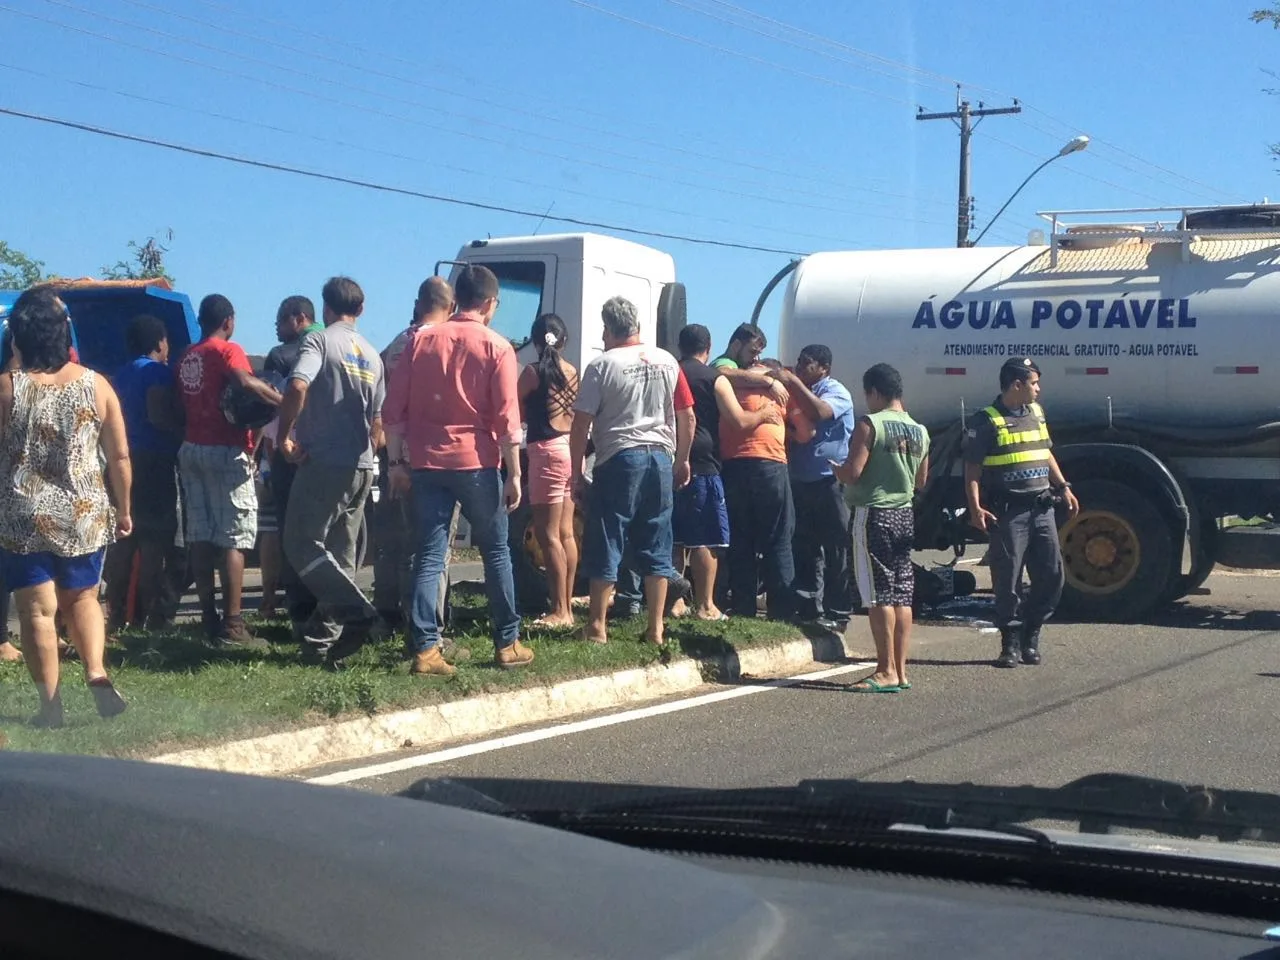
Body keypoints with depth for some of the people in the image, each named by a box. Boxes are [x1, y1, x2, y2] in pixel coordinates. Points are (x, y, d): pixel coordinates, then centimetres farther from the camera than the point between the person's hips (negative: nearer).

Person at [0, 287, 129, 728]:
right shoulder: (96, 385, -4)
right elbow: (120, 455, 0)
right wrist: (124, 509, 12)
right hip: (85, 514, 2)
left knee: (37, 610, 5)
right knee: (82, 598, 20)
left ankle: (50, 705, 7)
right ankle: (97, 672, 0)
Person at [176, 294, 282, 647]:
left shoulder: (187, 357, 13)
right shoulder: (228, 350, -8)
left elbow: (177, 406, 14)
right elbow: (245, 382, -27)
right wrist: (282, 400, -21)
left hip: (191, 449, 7)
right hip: (226, 451, -7)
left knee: (201, 536, 7)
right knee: (234, 538, -6)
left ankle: (209, 618, 9)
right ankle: (232, 626, -10)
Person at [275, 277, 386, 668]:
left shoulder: (320, 341, -6)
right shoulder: (372, 355, 15)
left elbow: (297, 387, -24)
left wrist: (284, 435, -13)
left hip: (324, 461, -7)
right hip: (361, 467, 7)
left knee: (302, 542, -3)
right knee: (340, 555, 11)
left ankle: (356, 612, -16)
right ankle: (326, 636, 11)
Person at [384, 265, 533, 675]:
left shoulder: (421, 340, 6)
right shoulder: (496, 347, -4)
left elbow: (394, 408, 4)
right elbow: (506, 418, -7)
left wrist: (397, 462, 10)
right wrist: (514, 474, -3)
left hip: (426, 462, 3)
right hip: (476, 463, -3)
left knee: (429, 555, 4)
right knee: (495, 552, 11)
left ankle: (425, 649, -2)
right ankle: (507, 644, 15)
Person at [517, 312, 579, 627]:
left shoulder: (533, 371, -8)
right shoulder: (574, 372, 9)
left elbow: (515, 409, 0)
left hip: (547, 451, -7)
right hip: (571, 450, 7)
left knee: (548, 534, -4)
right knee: (566, 533, 11)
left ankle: (560, 610, -6)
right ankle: (567, 605, 15)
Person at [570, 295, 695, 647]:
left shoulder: (602, 365, -4)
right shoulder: (668, 362, 8)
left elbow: (581, 423, -6)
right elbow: (687, 416, 10)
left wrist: (576, 471, 1)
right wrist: (682, 460, 21)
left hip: (618, 459, -4)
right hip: (660, 458, 4)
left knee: (605, 545, 3)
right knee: (657, 548, 8)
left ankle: (597, 627, 5)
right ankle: (656, 629, 9)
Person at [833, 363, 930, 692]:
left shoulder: (869, 424, -12)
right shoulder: (920, 431, 10)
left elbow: (853, 472, -17)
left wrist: (835, 467, 4)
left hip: (874, 514, -7)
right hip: (905, 514, 7)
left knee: (879, 595, -5)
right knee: (902, 595, 8)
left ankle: (887, 672, -5)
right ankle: (901, 671, 11)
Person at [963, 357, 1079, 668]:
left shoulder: (1036, 413, 16)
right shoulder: (986, 422, -6)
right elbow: (973, 470, -9)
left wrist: (1063, 487, 16)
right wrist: (975, 507, -19)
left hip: (1042, 509, 6)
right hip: (1008, 512, -6)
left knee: (1052, 575, 4)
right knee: (1008, 580, -1)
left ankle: (1031, 634, 19)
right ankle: (1011, 643, 8)